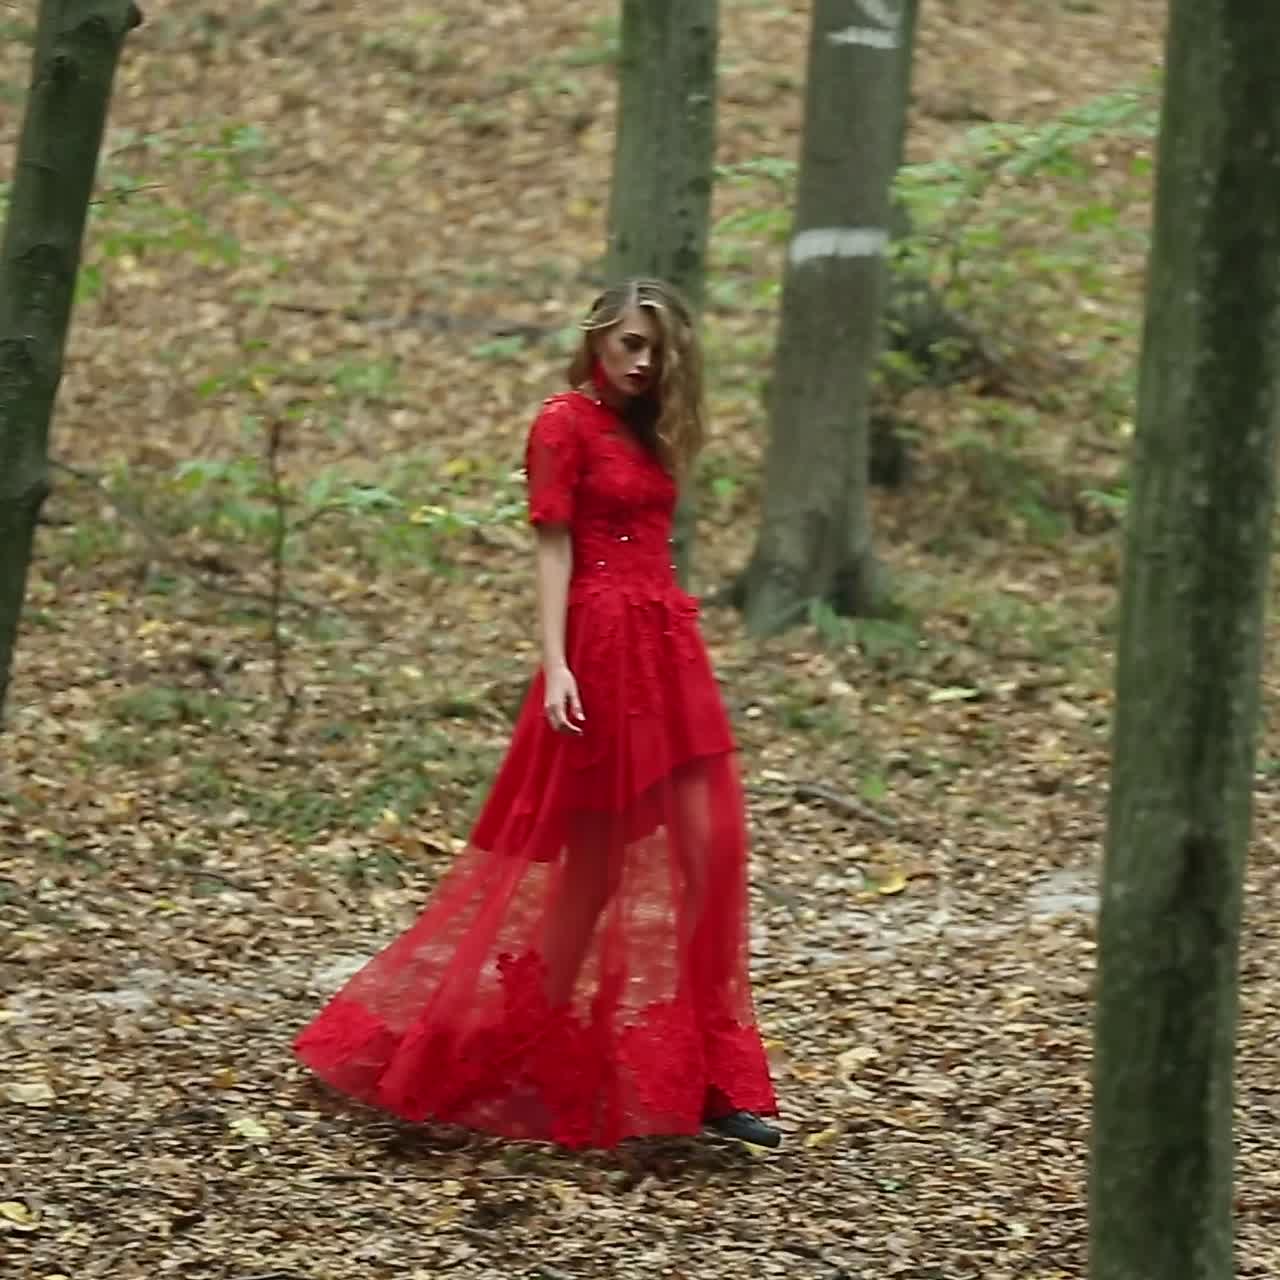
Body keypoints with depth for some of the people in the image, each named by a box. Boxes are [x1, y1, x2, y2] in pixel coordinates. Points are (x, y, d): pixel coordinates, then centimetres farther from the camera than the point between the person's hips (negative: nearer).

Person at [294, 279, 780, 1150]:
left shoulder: (646, 431, 18)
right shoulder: (565, 424, -5)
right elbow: (554, 551, -10)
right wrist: (555, 667, -18)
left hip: (668, 646, 8)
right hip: (601, 647, -8)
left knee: (711, 852, -2)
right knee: (593, 865, -1)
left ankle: (712, 1078, 0)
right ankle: (541, 1066, 13)